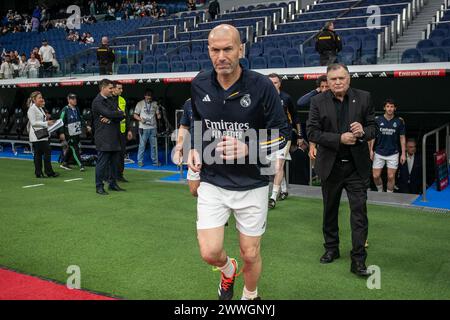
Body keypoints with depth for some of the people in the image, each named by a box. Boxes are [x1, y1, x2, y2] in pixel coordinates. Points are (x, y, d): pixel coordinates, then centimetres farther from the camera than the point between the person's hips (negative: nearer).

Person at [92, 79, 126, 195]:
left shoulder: (110, 100, 18)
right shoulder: (97, 102, -8)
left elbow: (121, 116, 7)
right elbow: (108, 113, -22)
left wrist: (110, 118, -12)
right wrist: (120, 113, -4)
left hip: (114, 136, 8)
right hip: (104, 137, -8)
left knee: (115, 161, 11)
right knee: (102, 162, -4)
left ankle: (113, 183, 20)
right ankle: (99, 186, 3)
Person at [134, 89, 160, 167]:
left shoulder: (155, 104, 9)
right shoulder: (140, 104, 2)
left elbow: (157, 114, 14)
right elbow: (135, 115, 3)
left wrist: (159, 115, -10)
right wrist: (140, 119, -15)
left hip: (153, 127, 3)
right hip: (143, 128, -3)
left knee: (154, 145, 6)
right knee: (142, 145, -1)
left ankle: (155, 161, 14)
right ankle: (140, 161, 7)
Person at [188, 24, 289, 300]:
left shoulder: (261, 86, -14)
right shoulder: (199, 85, -3)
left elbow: (282, 133, -7)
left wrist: (247, 149, -22)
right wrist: (195, 148, 1)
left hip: (252, 184, -2)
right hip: (212, 182, 2)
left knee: (250, 255, 8)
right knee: (210, 252, -3)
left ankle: (250, 297, 40)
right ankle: (229, 271, 35)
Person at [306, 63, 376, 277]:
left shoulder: (363, 98, -1)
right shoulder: (318, 101, -3)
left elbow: (373, 127, 4)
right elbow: (312, 132, -9)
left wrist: (364, 132, -20)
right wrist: (339, 138, -20)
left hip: (357, 165, 0)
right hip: (331, 165, 1)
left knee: (359, 210, -4)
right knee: (330, 210, 15)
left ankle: (358, 259, 3)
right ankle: (331, 249, 34)